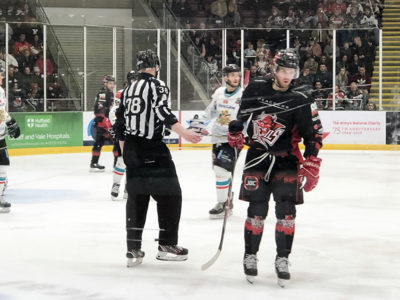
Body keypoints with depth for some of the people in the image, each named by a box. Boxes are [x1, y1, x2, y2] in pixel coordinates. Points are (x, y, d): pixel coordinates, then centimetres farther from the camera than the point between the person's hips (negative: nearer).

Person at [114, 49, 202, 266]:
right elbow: (163, 112, -23)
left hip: (131, 149, 7)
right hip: (152, 148, -7)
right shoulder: (157, 86, -6)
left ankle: (133, 249, 7)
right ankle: (167, 245, 4)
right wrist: (183, 133, -31)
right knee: (170, 195, 3)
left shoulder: (128, 90, 15)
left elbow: (120, 126, 17)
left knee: (136, 197, 11)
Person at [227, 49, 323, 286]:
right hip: (257, 158, 1)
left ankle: (282, 259, 5)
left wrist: (311, 165, -7)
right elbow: (241, 115, 17)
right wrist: (235, 132, 7)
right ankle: (250, 256, 12)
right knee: (257, 209, -3)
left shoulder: (301, 100, -5)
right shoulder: (256, 90, 1)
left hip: (286, 160, -1)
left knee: (286, 210, -7)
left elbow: (314, 134, -4)